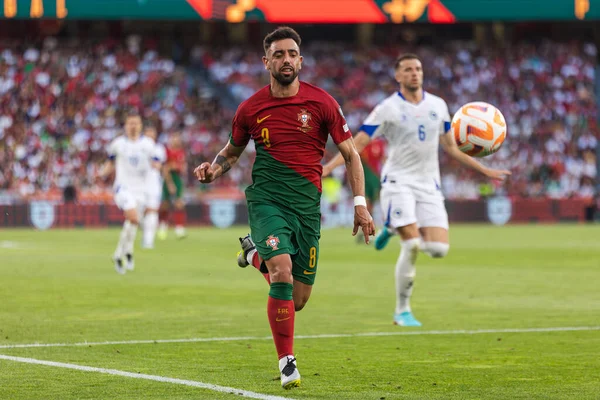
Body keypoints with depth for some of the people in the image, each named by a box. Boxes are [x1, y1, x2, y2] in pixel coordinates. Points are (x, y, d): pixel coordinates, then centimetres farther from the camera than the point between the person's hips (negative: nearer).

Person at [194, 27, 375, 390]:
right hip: (266, 199, -2)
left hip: (307, 203, 2)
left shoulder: (321, 102, 0)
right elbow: (233, 150, 20)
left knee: (298, 299, 5)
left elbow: (350, 154, 6)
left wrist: (361, 204, -2)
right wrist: (213, 170, -3)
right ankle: (287, 361, -13)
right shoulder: (251, 108, 2)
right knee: (282, 269, -27)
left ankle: (256, 254, 36)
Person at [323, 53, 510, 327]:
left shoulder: (438, 106, 10)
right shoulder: (387, 109, -3)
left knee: (438, 249, -10)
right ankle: (402, 311, 0)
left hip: (428, 185, 4)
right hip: (398, 182, -4)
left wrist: (484, 170, 22)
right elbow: (358, 143, -6)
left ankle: (395, 229, 19)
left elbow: (451, 146, 22)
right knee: (412, 247, -20)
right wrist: (328, 168, -21)